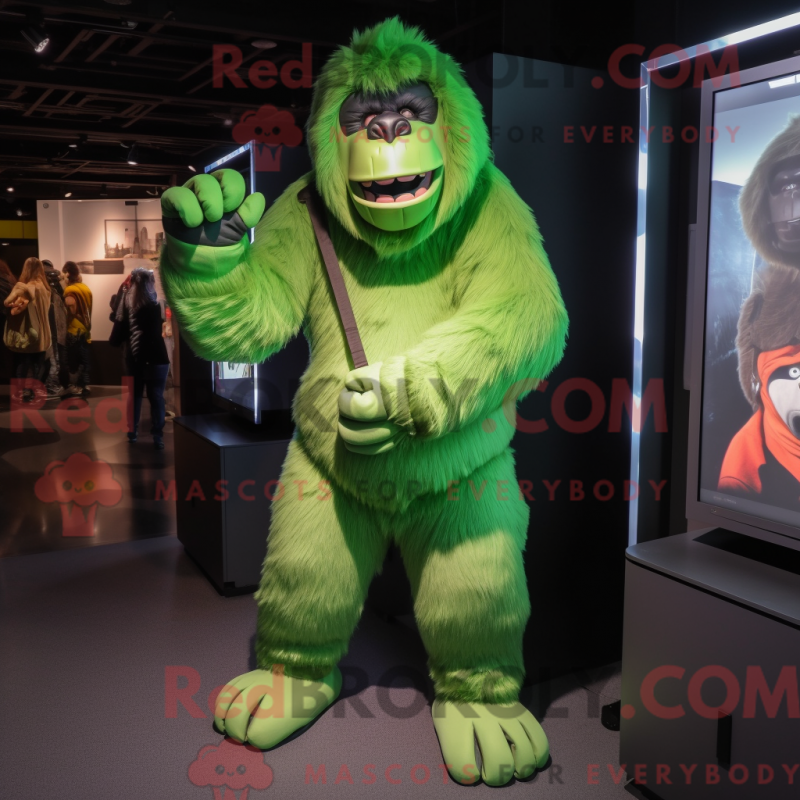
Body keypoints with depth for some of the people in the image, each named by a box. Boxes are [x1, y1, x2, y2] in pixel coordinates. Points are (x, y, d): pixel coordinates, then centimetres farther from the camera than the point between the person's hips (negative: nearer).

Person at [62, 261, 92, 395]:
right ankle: (84, 383, 16)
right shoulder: (86, 288, 7)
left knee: (76, 358, -1)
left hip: (75, 329, -7)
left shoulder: (70, 290, -16)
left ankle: (80, 385, 2)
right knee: (84, 357, 11)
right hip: (85, 327, 7)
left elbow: (71, 311, -19)